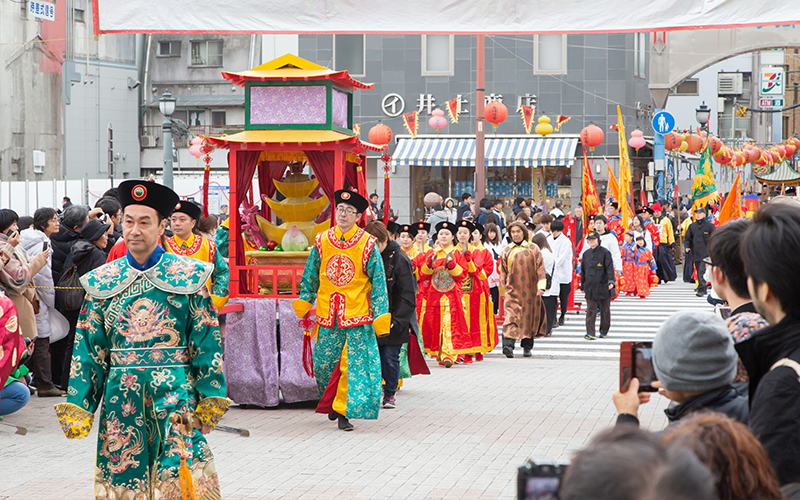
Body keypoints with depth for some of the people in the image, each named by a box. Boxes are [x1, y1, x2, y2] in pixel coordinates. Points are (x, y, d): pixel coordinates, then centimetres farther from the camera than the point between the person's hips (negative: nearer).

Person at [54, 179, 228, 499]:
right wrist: (77, 406, 4)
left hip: (176, 391, -2)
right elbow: (88, 349, 10)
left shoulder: (188, 276, 3)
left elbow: (207, 342, 3)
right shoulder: (102, 281, 9)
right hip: (121, 398, 3)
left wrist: (210, 400, -2)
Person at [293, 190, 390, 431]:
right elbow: (310, 277, 15)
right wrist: (304, 305, 12)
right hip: (327, 316, 3)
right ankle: (331, 403, 31)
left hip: (358, 315, -3)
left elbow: (378, 282, 0)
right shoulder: (322, 241, 4)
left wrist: (380, 317, -2)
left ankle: (343, 411, 4)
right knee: (324, 364, 8)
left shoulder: (368, 244, -3)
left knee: (353, 364, -6)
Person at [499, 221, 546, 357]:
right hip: (512, 290, 0)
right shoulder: (507, 251, 9)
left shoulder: (533, 249, 5)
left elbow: (540, 269, 2)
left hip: (530, 290, 0)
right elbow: (503, 271, 15)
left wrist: (541, 287, -7)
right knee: (511, 317, -15)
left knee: (529, 318, 7)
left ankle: (527, 347, 19)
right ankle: (508, 344, -28)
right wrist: (503, 287, 12)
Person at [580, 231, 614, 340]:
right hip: (590, 286, 3)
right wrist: (583, 285, 17)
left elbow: (609, 268, -9)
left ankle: (604, 331, 21)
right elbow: (583, 270, 17)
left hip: (603, 285, -3)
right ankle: (590, 333, -10)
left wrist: (611, 281, -22)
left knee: (605, 310, 8)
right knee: (591, 310, -6)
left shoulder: (605, 253, -3)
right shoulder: (586, 254, 11)